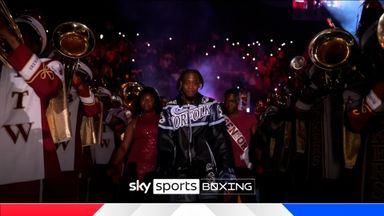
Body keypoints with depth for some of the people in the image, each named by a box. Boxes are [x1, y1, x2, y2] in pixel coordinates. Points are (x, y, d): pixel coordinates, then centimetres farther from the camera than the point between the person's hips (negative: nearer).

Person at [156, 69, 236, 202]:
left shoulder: (211, 106, 1)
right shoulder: (170, 110, 3)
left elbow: (222, 141, 1)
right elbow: (164, 146, 5)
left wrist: (227, 173, -5)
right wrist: (163, 176, 1)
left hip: (208, 173, -1)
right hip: (181, 174, 1)